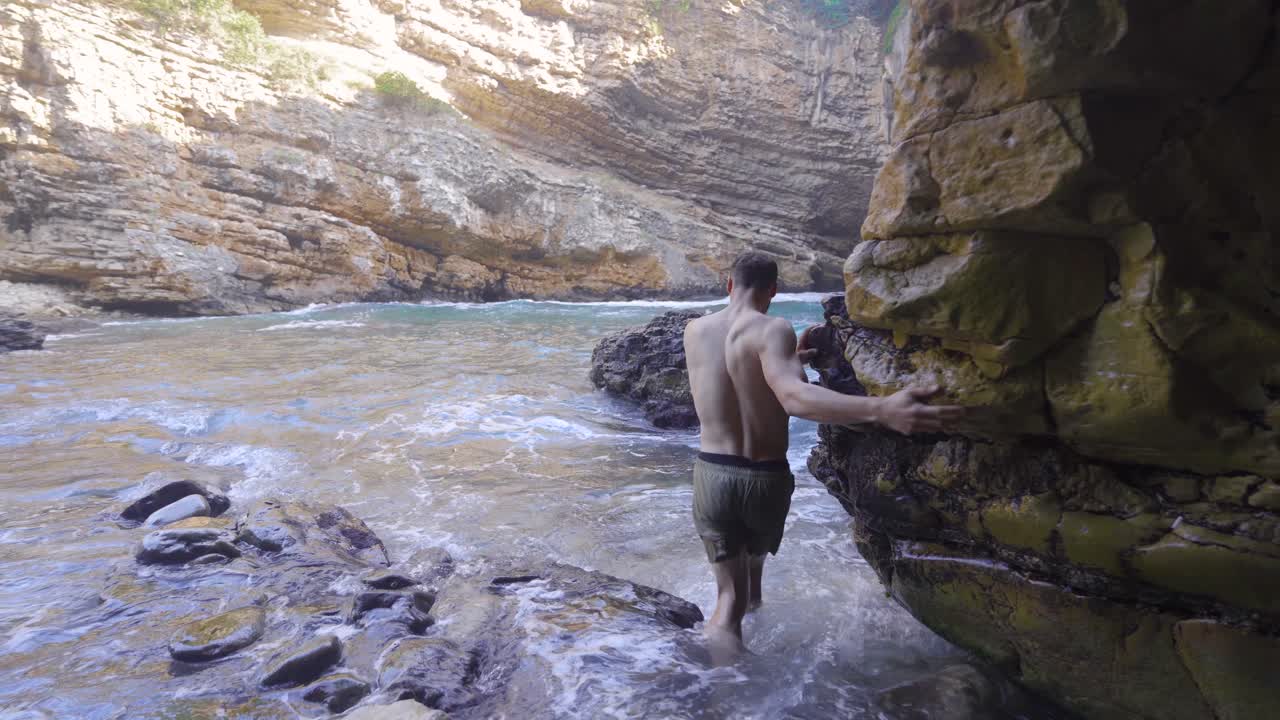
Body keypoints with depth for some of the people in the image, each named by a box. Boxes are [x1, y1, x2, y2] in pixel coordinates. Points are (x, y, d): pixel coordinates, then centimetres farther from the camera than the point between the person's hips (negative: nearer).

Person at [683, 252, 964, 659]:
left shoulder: (694, 331, 1)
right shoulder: (772, 331, -16)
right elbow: (794, 397, -35)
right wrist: (882, 410, -45)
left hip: (711, 474, 2)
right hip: (766, 479, -2)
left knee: (729, 596, 8)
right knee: (756, 550, 32)